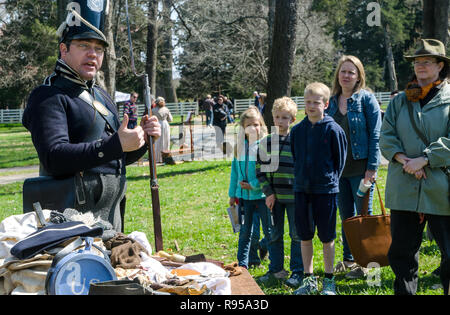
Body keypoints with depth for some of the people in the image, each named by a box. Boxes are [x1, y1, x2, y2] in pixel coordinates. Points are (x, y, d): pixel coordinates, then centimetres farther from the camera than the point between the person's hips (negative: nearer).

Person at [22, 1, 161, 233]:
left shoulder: (101, 96, 17)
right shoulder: (48, 97, -10)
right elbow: (54, 157, -24)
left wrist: (143, 138, 0)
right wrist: (116, 145, -29)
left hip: (111, 211, 8)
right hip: (74, 214, -8)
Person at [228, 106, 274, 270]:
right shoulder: (240, 146, 6)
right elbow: (235, 170, 13)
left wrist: (253, 185, -16)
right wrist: (233, 194, 12)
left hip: (262, 194, -4)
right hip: (244, 195, 5)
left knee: (269, 231, 5)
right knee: (245, 231, 14)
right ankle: (242, 265, 24)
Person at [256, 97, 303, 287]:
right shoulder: (265, 143, 4)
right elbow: (260, 170, 4)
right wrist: (268, 193, -4)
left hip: (294, 196, -3)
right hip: (274, 196, 3)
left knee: (296, 235, 3)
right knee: (275, 234, 11)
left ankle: (297, 272, 12)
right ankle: (276, 269, 23)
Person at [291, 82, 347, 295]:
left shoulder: (333, 129, -7)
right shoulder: (297, 130, 5)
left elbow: (340, 160, 0)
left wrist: (330, 180, 0)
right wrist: (300, 179, 10)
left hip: (326, 190, -4)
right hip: (302, 189, 4)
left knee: (327, 237, 4)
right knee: (305, 236, 10)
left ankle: (329, 280, 17)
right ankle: (308, 279, 21)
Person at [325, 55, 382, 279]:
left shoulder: (366, 98, -5)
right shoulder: (332, 101, 10)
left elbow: (375, 134, -9)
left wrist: (372, 167, -15)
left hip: (360, 168, -5)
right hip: (338, 168, 5)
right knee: (346, 216, 13)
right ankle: (348, 259, 25)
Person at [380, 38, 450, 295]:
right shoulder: (400, 101, 14)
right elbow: (386, 137, 7)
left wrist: (423, 160, -16)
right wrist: (404, 160, -10)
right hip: (404, 189, 4)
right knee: (401, 251, 10)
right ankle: (404, 292, 24)